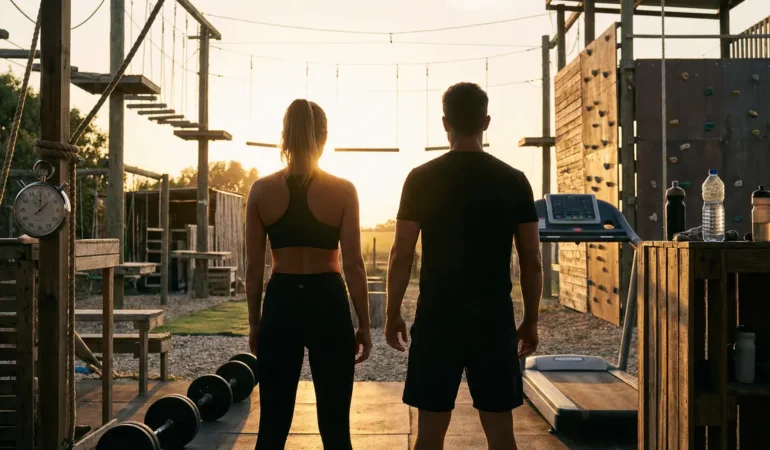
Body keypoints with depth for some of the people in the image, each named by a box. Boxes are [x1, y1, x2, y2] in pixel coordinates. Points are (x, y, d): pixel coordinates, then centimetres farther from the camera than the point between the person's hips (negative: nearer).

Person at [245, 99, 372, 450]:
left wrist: (254, 322, 12)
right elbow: (353, 265, -7)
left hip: (281, 305, 2)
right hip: (327, 305, -2)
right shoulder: (342, 191, -6)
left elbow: (254, 267, 2)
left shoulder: (262, 190, -1)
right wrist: (364, 325, 2)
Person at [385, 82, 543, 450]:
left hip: (437, 319, -1)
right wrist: (530, 321, 11)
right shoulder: (514, 181, 0)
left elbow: (401, 255, -4)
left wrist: (393, 315, 7)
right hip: (494, 321, 1)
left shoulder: (421, 179, -4)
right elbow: (531, 260, 1)